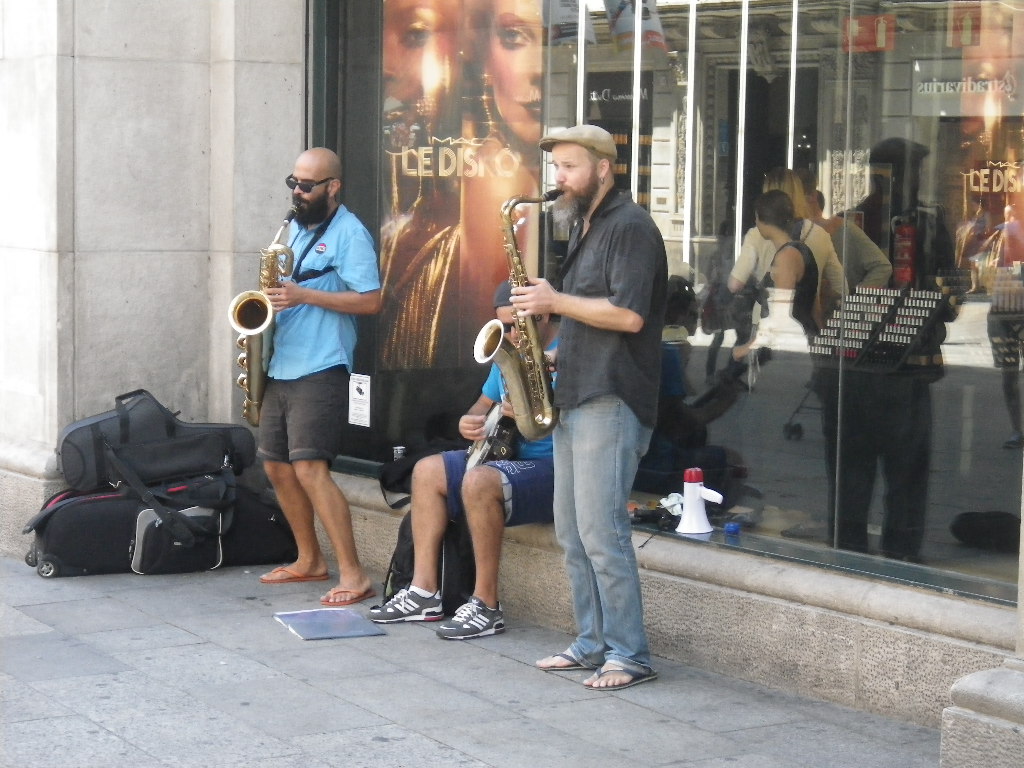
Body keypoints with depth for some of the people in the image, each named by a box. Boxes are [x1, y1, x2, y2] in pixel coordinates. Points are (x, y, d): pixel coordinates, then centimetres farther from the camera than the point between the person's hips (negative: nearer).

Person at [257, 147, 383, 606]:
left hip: (321, 371, -9)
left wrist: (304, 295, -21)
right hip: (281, 368, 9)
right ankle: (310, 560, 26)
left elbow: (370, 301, -16)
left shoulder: (349, 233, -8)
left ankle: (353, 576, -15)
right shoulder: (296, 229, 17)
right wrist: (271, 298, 4)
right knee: (277, 466, 12)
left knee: (309, 469, -17)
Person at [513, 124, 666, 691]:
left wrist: (555, 301, -14)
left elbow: (629, 314, -20)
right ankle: (592, 643, 18)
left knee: (601, 531, -11)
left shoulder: (630, 226, -10)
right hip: (574, 398, 10)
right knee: (571, 532, 11)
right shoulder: (583, 228, 20)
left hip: (611, 403, -10)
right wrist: (540, 305, 10)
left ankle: (630, 655, -5)